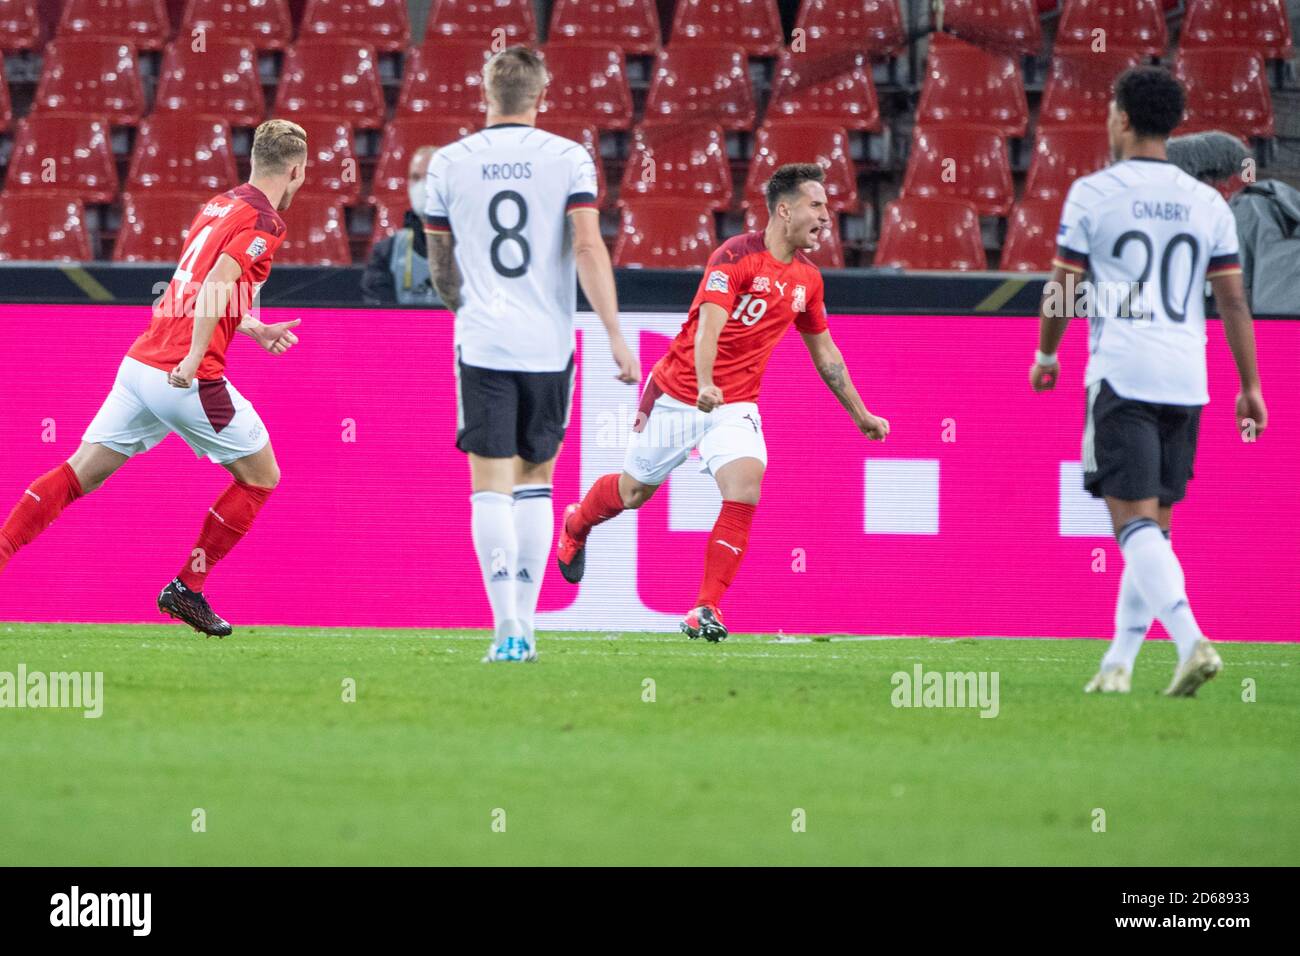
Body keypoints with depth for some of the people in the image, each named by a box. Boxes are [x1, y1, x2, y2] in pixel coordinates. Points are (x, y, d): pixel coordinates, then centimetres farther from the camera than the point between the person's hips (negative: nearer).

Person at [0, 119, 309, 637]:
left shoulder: (219, 205, 18)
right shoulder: (263, 220, -8)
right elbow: (218, 283, -23)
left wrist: (255, 330, 35)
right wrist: (194, 358, -28)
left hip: (141, 362, 8)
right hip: (188, 379, -8)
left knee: (78, 474, 6)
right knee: (261, 477, 10)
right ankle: (186, 589, 11)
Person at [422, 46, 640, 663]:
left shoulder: (450, 164, 4)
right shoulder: (568, 159, 0)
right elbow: (589, 249, -10)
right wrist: (615, 335, -9)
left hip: (483, 347, -1)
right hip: (548, 343, 1)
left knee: (491, 488, -2)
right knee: (534, 482, 15)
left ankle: (506, 628, -16)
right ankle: (524, 626, 14)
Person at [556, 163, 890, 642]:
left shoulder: (807, 279, 5)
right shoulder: (736, 256, -17)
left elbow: (825, 353, 18)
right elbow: (709, 325, -29)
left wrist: (861, 416, 22)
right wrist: (706, 385, -46)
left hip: (735, 406, 4)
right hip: (678, 395, -4)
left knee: (744, 491, -21)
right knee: (633, 491, 13)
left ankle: (707, 609, -17)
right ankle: (576, 526, 48)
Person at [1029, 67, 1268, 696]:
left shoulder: (1093, 194, -2)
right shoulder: (1207, 203, 9)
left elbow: (1062, 286, 2)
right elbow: (1233, 299, 7)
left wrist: (1046, 354, 19)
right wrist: (1250, 386, 11)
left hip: (1121, 373, -5)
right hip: (1186, 380, 5)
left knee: (1135, 520, -10)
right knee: (1153, 525, 13)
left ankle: (1191, 641, -29)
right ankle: (1119, 662, 16)